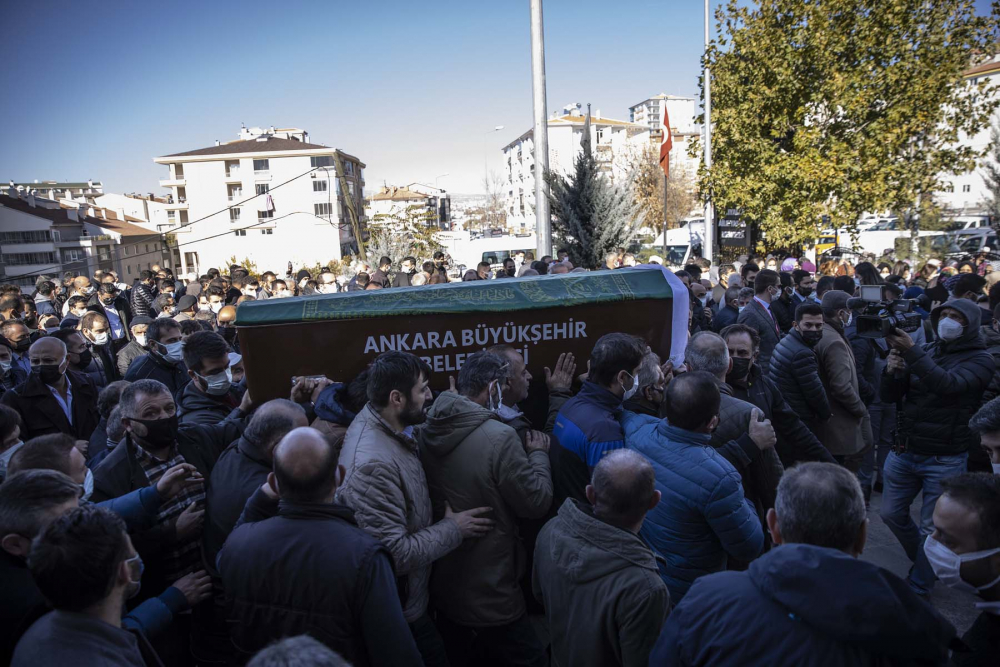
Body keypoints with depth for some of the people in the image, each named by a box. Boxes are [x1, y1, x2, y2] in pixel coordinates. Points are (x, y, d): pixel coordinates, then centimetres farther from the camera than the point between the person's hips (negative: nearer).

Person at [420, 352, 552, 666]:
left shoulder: (427, 429, -4)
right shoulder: (499, 437, -26)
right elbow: (537, 501, -16)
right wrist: (538, 454, -2)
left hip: (440, 582, 7)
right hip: (488, 592, -7)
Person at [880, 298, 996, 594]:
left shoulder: (980, 359, -8)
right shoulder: (925, 351, 5)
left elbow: (948, 384, -29)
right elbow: (889, 396, 0)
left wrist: (911, 352, -35)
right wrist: (892, 371, -20)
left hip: (945, 460, -5)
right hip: (903, 452, 5)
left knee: (932, 528, 4)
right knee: (892, 514, 15)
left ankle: (919, 586, 24)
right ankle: (925, 560, 40)